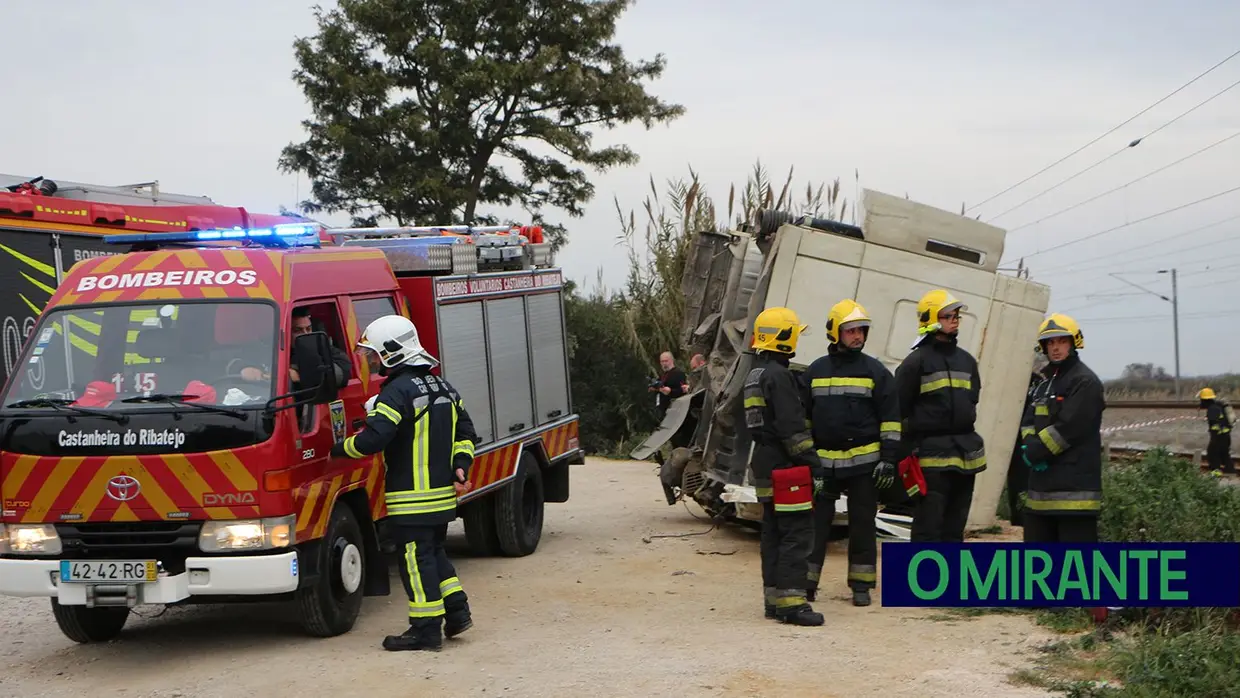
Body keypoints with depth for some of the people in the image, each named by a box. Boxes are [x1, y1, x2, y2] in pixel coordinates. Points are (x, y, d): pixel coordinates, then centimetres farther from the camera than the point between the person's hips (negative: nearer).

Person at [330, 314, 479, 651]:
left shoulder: (399, 392, -15)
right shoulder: (442, 387, 14)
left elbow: (373, 439, -23)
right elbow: (465, 432, 18)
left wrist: (338, 449, -8)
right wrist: (460, 466, 12)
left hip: (412, 500, -9)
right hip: (443, 495, 9)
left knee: (417, 560, -3)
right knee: (434, 553, 21)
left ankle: (426, 629, -1)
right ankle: (457, 611, 20)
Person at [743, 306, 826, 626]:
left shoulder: (754, 374, 16)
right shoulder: (779, 375, -17)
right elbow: (792, 428, -21)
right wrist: (815, 466, -18)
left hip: (765, 466, 10)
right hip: (786, 468, -10)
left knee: (773, 534, 13)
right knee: (797, 534, -9)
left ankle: (774, 598, 17)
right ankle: (791, 601, -12)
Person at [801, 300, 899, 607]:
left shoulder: (875, 371, 2)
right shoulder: (815, 371, 9)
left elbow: (891, 418, 1)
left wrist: (889, 458, -6)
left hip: (863, 462, -2)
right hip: (823, 462, 2)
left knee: (862, 524, 4)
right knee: (816, 521, 1)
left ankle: (861, 585, 12)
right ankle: (806, 582, 7)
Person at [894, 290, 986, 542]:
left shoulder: (967, 361, 15)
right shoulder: (917, 361, -5)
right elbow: (900, 408, -7)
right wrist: (909, 448, -8)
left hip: (965, 453, 7)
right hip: (932, 455, -6)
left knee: (955, 526, 11)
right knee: (928, 526, -8)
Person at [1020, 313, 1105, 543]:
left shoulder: (1085, 382, -9)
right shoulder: (1047, 383, 21)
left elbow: (1068, 427, -17)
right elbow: (1029, 421, 15)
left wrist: (1035, 452, -11)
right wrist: (1030, 445, -7)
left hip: (1074, 486, -10)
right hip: (1044, 488, 10)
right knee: (1037, 539, 15)